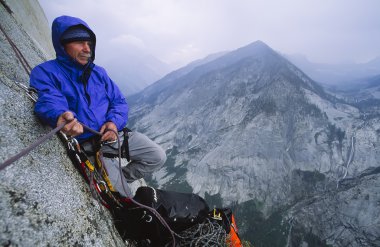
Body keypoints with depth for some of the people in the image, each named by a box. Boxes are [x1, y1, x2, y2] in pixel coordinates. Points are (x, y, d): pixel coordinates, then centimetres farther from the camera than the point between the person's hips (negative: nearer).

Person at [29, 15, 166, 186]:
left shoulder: (98, 72, 14)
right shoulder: (45, 72, -3)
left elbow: (119, 102, 10)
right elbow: (49, 102, -22)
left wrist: (114, 122, -13)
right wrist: (60, 117, -48)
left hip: (115, 133, 6)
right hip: (85, 144, -5)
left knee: (157, 158, 0)